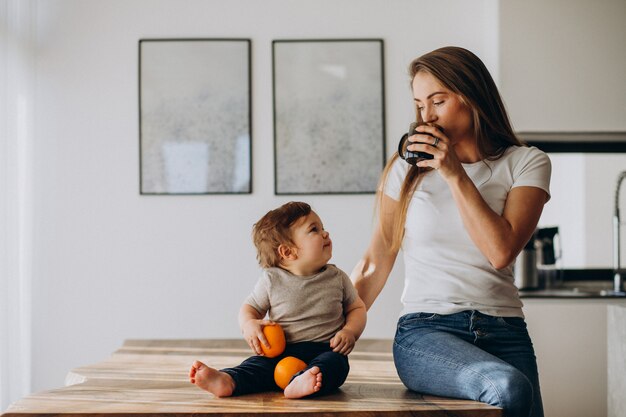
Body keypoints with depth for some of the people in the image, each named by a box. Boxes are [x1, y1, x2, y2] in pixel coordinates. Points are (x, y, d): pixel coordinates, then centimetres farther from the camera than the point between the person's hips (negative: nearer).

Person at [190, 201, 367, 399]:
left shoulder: (337, 278, 6)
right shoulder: (272, 280, 2)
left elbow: (357, 308, 13)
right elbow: (249, 307, 10)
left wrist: (350, 331, -9)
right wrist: (249, 324, -15)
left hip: (323, 351, -1)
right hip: (282, 352, 1)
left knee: (335, 362, -32)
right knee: (260, 364, -26)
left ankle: (300, 383, -61)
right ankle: (228, 380, -53)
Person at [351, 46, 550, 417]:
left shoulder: (527, 163, 7)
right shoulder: (408, 168, 10)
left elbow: (501, 251, -7)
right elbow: (376, 263, 12)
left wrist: (455, 175, -8)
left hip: (503, 332, 2)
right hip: (425, 331, -1)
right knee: (508, 387, -31)